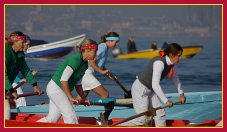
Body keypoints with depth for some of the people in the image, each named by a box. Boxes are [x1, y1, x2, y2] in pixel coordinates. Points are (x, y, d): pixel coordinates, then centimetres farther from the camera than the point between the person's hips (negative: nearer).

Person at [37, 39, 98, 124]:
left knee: (52, 118, 10)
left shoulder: (84, 64, 8)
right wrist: (71, 97, -23)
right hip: (56, 88, -10)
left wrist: (84, 99, 12)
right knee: (70, 116, -11)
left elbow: (78, 84, 16)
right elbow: (63, 80, -25)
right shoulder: (75, 60, -21)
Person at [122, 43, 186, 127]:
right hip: (140, 89, -9)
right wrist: (166, 101, -34)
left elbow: (175, 78, 19)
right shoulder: (159, 63, -29)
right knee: (142, 120, -9)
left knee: (160, 114, 2)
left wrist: (181, 93, 14)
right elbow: (155, 85, -35)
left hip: (150, 90, 9)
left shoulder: (170, 64, -1)